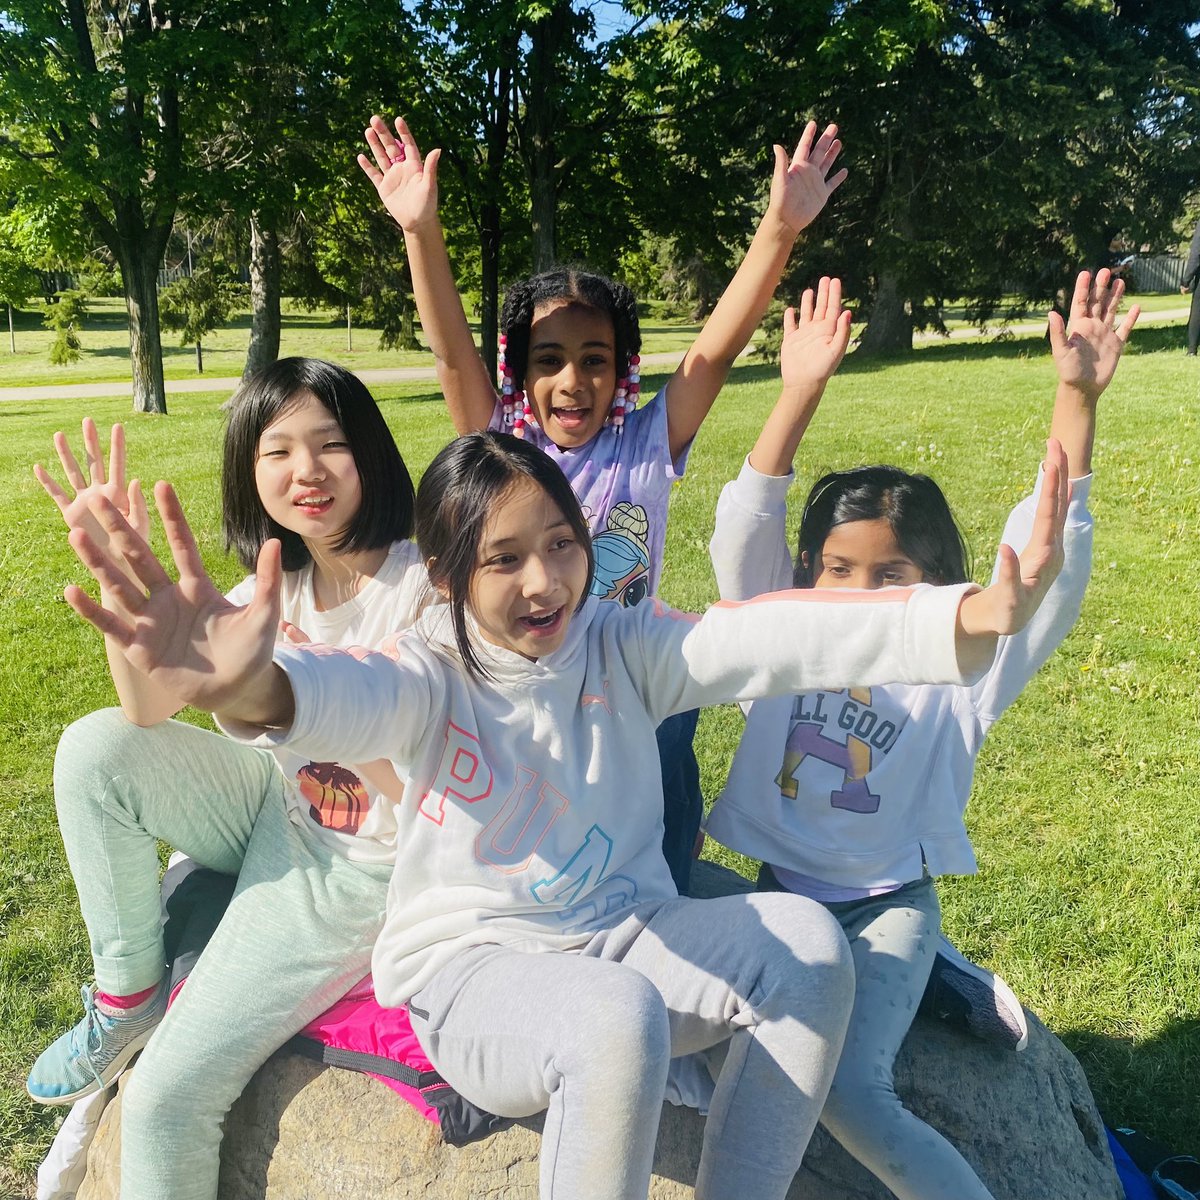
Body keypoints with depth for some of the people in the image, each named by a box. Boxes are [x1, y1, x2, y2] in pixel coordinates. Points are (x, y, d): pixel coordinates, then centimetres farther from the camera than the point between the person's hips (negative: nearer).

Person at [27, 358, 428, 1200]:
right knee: (94, 751, -12)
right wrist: (117, 567, -21)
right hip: (281, 816, 6)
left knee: (168, 1093, -10)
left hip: (362, 865, -6)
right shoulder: (275, 586, 0)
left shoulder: (425, 579, -19)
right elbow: (151, 710, -11)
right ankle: (127, 995, 6)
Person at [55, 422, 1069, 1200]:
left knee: (806, 940, -20)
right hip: (472, 965, -3)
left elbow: (777, 637, -19)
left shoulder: (621, 647, -4)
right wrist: (251, 688, -64)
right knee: (617, 1016, -35)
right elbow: (349, 697, -38)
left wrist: (974, 617, -34)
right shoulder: (433, 674, -12)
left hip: (628, 930, 4)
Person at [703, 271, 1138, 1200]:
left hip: (888, 905, -3)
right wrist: (800, 394, -22)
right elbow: (744, 535, -13)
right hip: (780, 892, 3)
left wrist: (1077, 402, -26)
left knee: (847, 1093, -21)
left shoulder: (957, 671, -7)